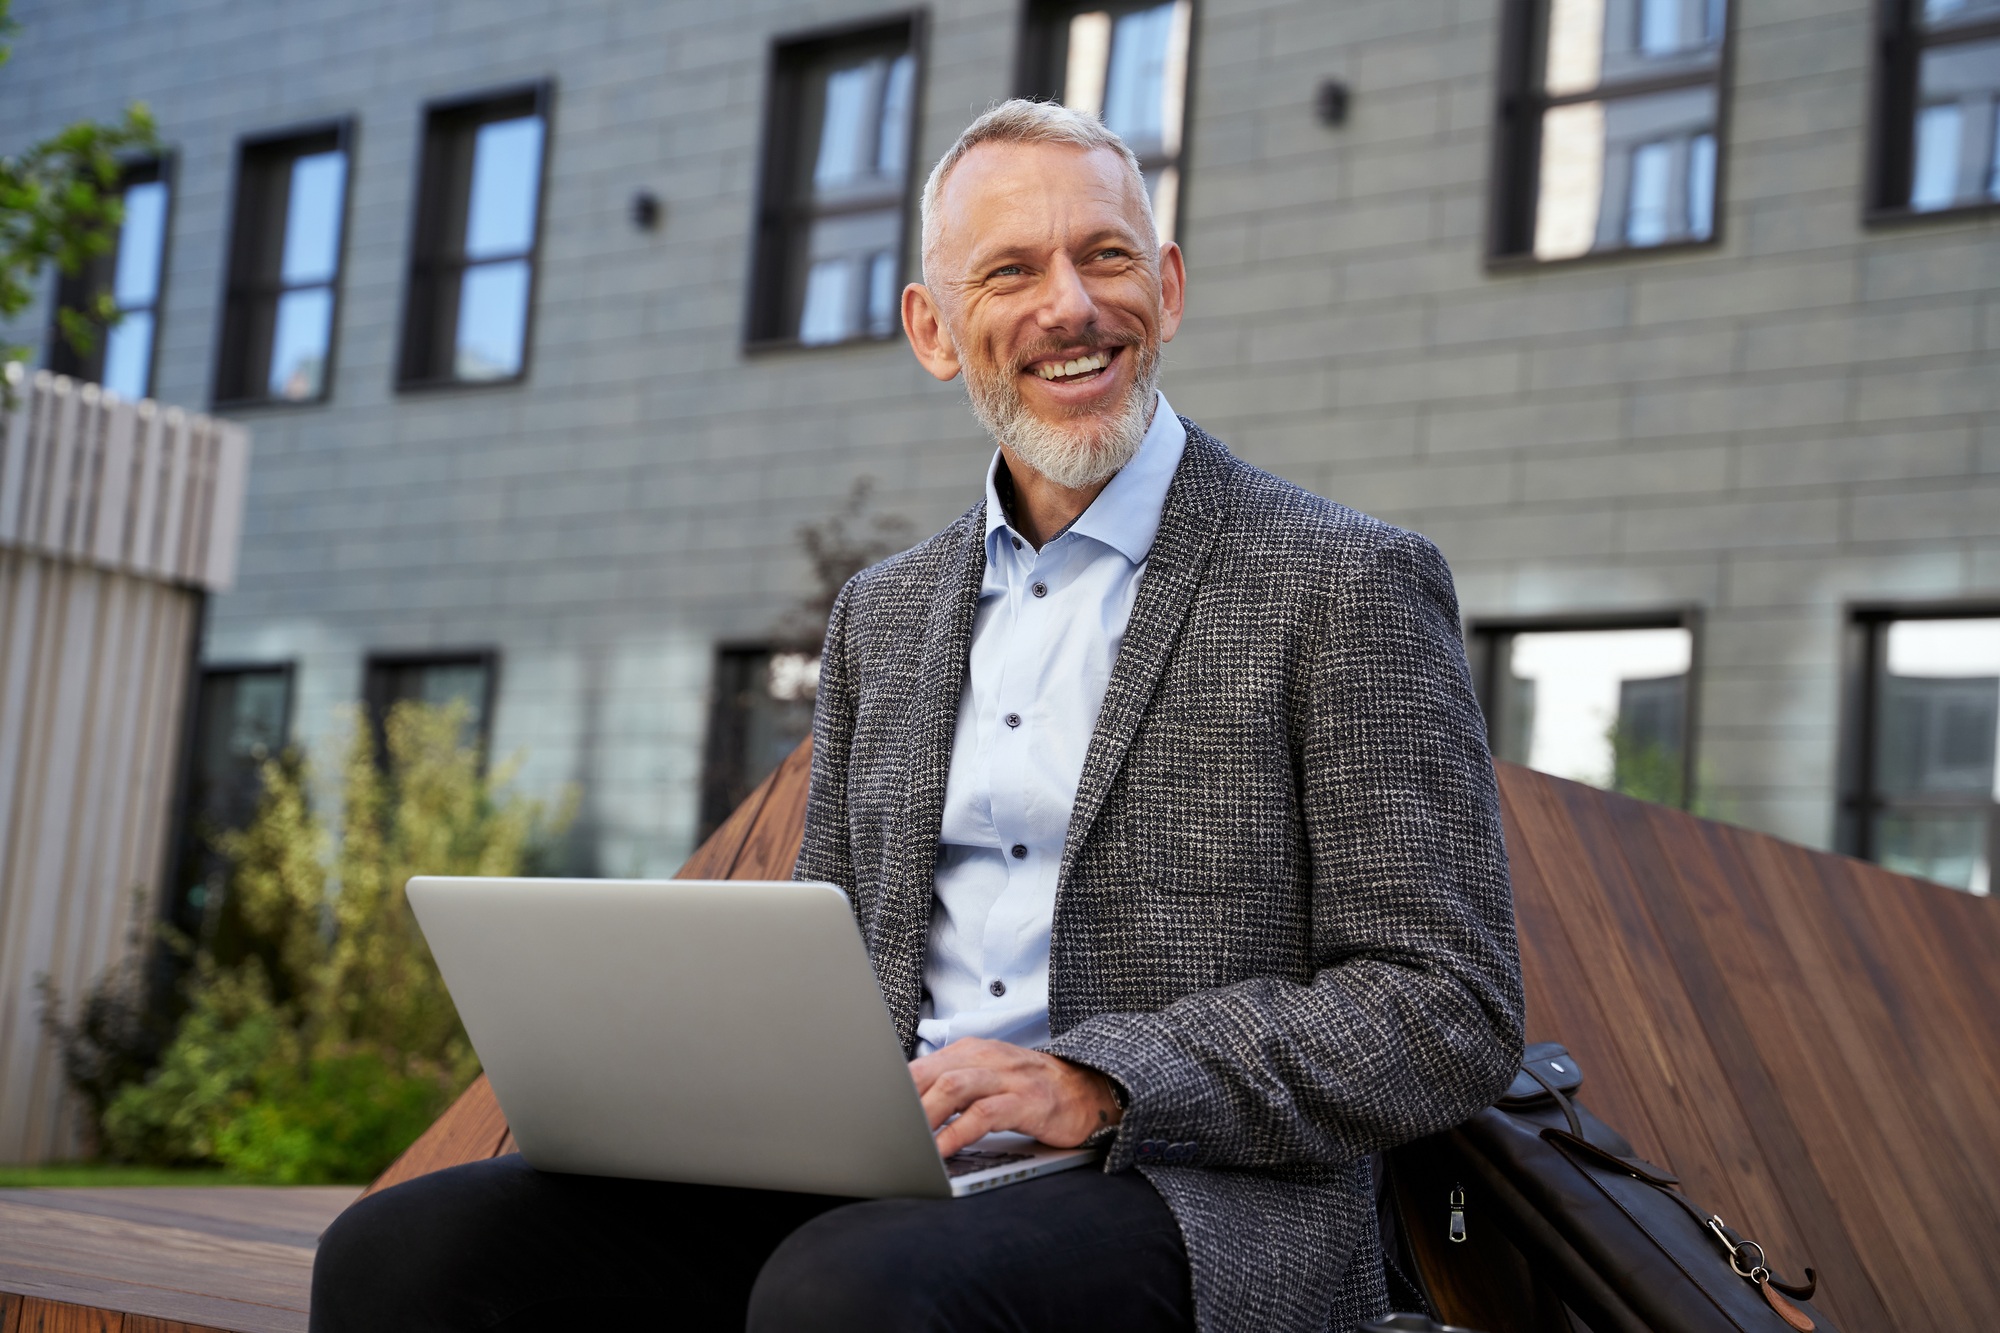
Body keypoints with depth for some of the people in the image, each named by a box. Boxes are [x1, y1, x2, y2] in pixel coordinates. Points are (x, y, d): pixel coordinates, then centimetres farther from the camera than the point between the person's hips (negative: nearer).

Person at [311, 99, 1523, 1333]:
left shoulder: (1350, 582, -2)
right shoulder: (884, 614, 18)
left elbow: (1453, 1009, -6)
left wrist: (1097, 1085, -18)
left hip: (1192, 1201, -5)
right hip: (882, 1184, 5)